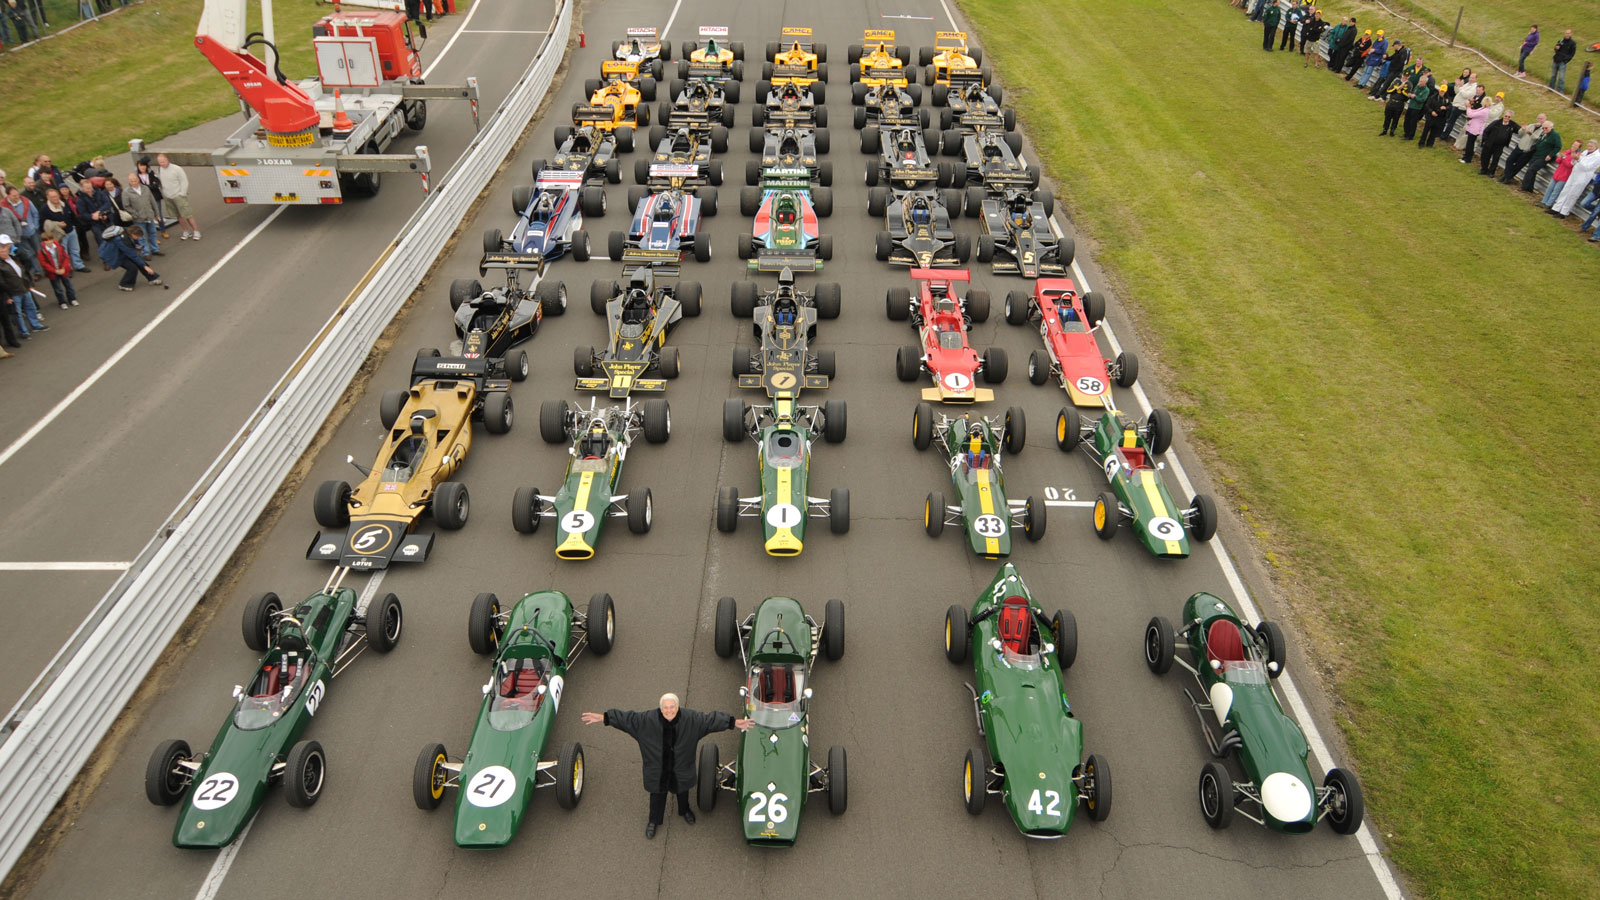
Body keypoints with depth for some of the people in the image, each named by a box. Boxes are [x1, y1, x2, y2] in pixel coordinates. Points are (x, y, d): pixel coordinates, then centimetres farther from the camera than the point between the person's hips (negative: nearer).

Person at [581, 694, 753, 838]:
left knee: (682, 789, 25)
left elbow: (711, 719, -17)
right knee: (658, 793, 17)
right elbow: (627, 718, -20)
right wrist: (602, 718, -24)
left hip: (681, 765, 1)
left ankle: (684, 810, 57)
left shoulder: (690, 718, -22)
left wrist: (735, 723, -18)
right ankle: (654, 820, 45)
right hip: (657, 766, -1)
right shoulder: (647, 718, -23)